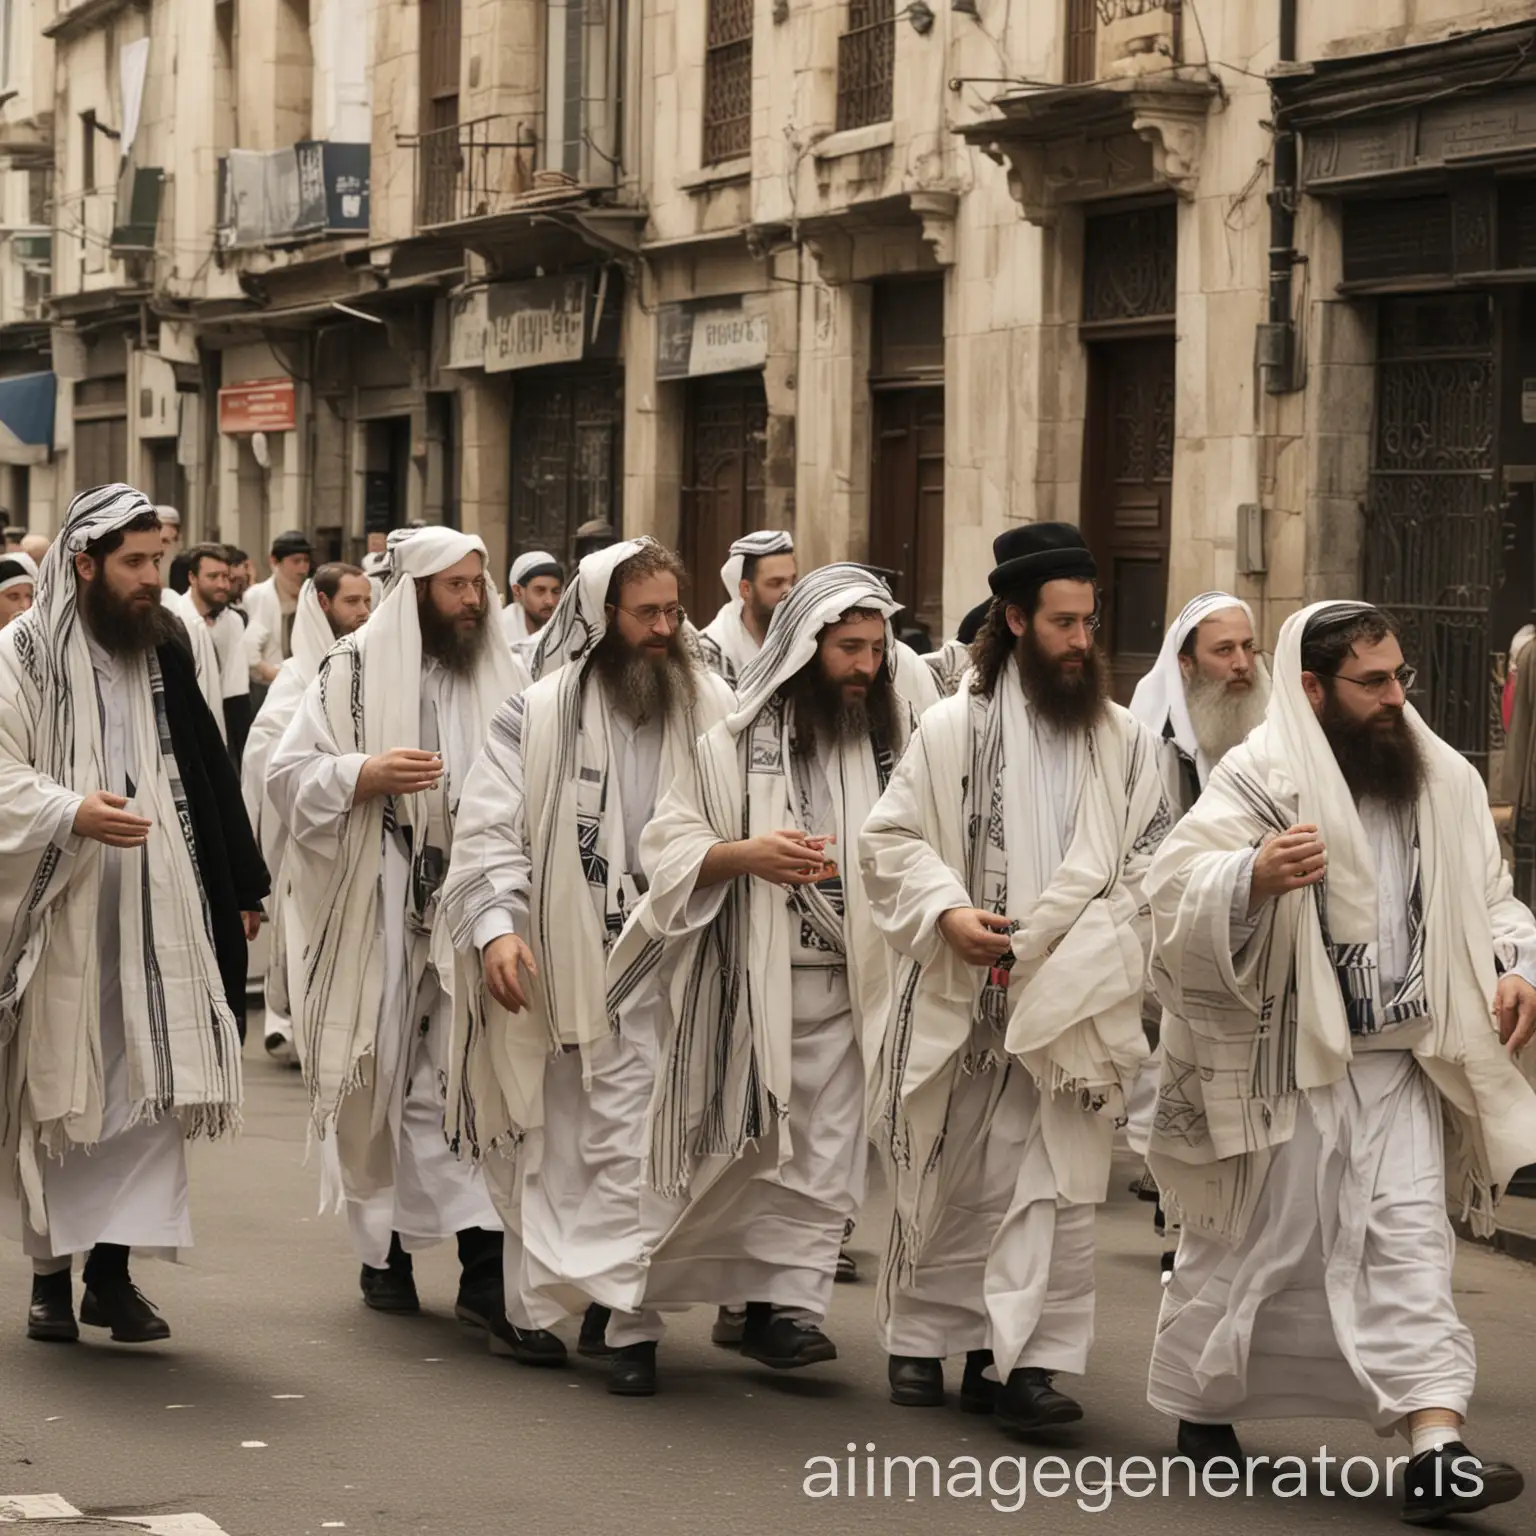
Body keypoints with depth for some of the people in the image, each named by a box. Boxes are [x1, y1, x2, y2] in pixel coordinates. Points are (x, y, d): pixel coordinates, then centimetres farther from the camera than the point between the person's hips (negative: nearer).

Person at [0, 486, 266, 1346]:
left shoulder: (168, 652, 10)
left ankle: (115, 1266, 6)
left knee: (151, 1088, -1)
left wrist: (241, 888, 12)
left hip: (160, 912, 4)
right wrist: (71, 811, -26)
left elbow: (210, 777, 13)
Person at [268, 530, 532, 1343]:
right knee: (383, 1075, 5)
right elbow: (288, 774, 0)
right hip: (380, 907, -1)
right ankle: (385, 1246, 19)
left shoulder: (503, 677, 10)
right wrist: (366, 774, -15)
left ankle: (485, 1260, -11)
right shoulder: (354, 670, 2)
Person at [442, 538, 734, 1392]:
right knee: (562, 1142, 8)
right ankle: (549, 1303, 21)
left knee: (637, 1145, -5)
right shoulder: (540, 715, 2)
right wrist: (496, 925, -16)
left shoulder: (711, 709, 6)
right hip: (568, 966, 0)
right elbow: (491, 830, -2)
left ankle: (627, 1317, -1)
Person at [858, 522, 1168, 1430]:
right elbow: (890, 837, 2)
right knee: (950, 1178, 9)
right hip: (961, 998, -1)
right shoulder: (956, 728, 2)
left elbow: (1150, 859, 7)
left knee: (1056, 1186, -7)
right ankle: (924, 1338, 24)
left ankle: (1024, 1360, -6)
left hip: (1069, 1005, 1)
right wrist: (945, 910, -13)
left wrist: (1104, 940, -9)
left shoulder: (1126, 742, 7)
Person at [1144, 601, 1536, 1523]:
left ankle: (1437, 1451, -13)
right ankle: (1204, 1409, 31)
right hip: (1284, 1066, -4)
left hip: (1403, 1066, 4)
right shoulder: (1260, 777, -11)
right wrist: (1254, 875, -41)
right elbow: (1178, 890, -21)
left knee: (1412, 1247, -5)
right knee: (1248, 1244, 10)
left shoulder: (1445, 781, 6)